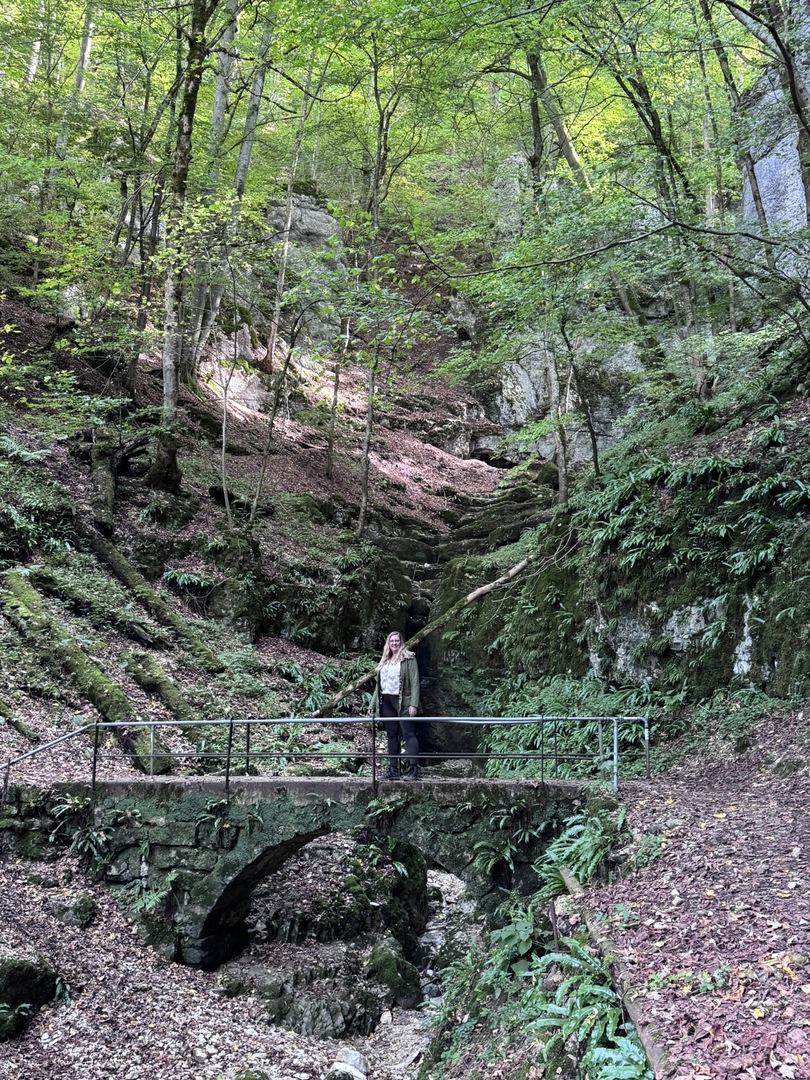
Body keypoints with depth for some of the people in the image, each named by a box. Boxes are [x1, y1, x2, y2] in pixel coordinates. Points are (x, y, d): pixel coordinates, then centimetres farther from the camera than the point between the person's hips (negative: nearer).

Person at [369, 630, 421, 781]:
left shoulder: (408, 658, -1)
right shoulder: (385, 661, 17)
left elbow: (414, 682, -8)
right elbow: (379, 685, 19)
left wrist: (413, 704, -17)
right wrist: (373, 704, 14)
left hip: (402, 702, -6)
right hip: (386, 702, 6)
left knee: (408, 734, -7)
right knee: (392, 736, 8)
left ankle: (414, 769, -8)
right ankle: (393, 770, 12)